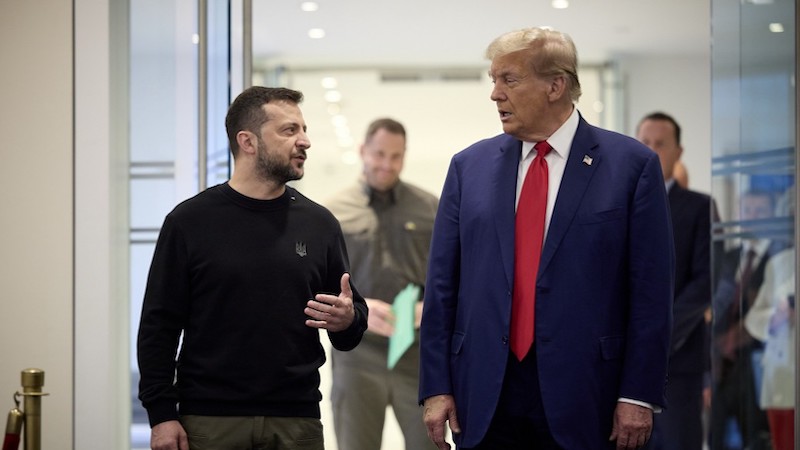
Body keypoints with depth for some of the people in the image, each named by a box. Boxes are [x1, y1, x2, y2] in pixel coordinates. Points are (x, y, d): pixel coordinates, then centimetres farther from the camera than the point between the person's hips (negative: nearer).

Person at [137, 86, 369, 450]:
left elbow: (352, 310, 14)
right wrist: (161, 414, -6)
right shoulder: (190, 221, 1)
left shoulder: (319, 224, 8)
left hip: (297, 421, 2)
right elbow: (159, 325, 0)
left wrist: (347, 320, -9)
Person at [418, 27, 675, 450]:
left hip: (581, 398, -3)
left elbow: (650, 291, -3)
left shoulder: (632, 164, 0)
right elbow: (442, 285, 8)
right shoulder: (469, 165, 8)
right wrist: (436, 388, 2)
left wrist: (638, 396, -7)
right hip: (484, 401, 3)